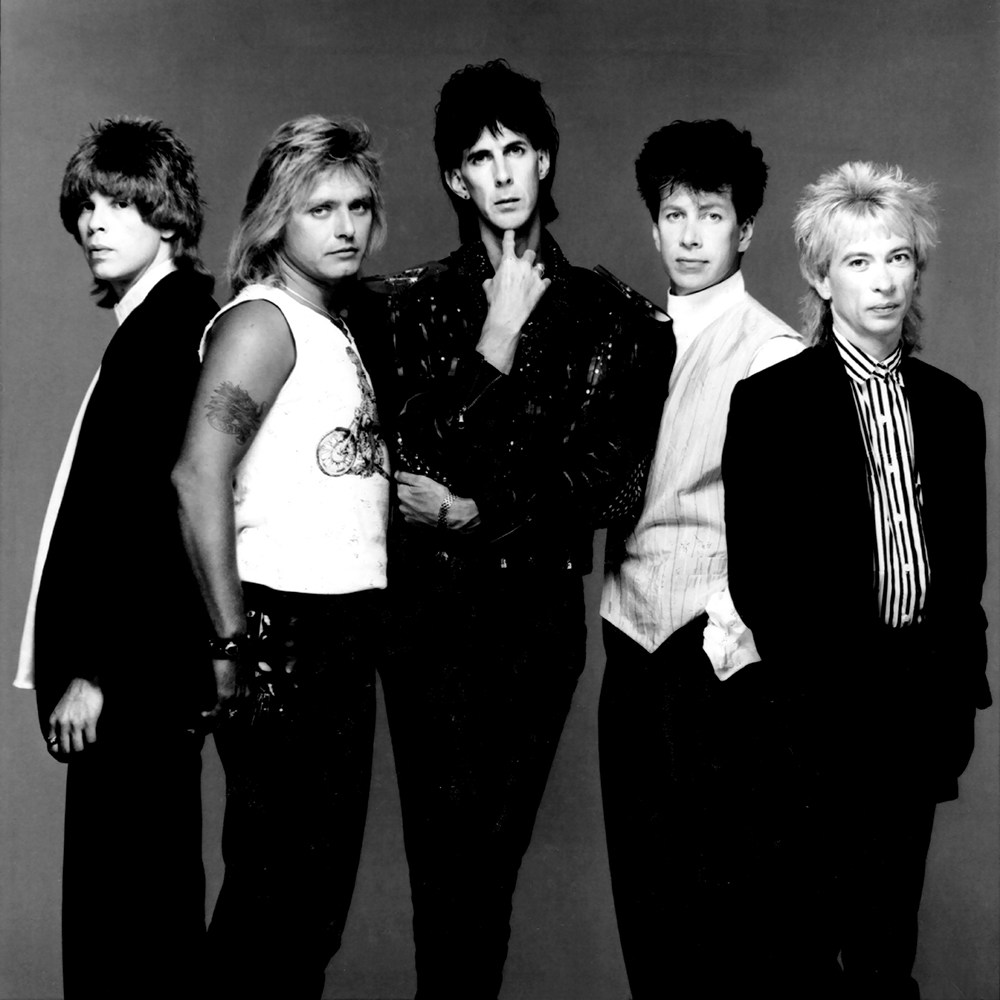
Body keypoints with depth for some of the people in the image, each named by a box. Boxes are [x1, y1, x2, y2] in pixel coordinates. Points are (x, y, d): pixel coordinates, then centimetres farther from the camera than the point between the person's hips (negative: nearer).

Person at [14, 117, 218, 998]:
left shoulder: (170, 326, -12)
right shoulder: (163, 319, 15)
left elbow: (155, 512, -19)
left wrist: (93, 670, -17)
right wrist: (87, 659, 15)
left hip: (134, 671, -10)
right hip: (144, 668, 10)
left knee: (115, 908, -4)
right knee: (155, 892, 17)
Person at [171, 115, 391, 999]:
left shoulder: (341, 328, 16)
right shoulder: (262, 320, -9)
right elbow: (199, 476, -21)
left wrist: (407, 492, 3)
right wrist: (233, 645, -22)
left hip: (345, 635, 8)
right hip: (283, 628, -8)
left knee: (325, 882, 14)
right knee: (272, 881, -1)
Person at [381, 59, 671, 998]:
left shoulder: (601, 313, 6)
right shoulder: (420, 303, 6)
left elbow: (603, 473, 0)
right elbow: (418, 453, -4)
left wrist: (472, 515, -4)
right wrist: (496, 341, -9)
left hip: (538, 608, 1)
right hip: (431, 605, -1)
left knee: (493, 855, 6)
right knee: (445, 858, -4)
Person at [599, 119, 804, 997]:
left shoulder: (773, 351, -6)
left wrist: (730, 631, -16)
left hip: (716, 646, -6)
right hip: (632, 636, 6)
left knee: (722, 885, -1)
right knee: (640, 878, 13)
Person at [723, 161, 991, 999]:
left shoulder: (954, 407, 11)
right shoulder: (770, 402, -4)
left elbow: (967, 564, 13)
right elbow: (754, 571, -7)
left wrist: (960, 695, 8)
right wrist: (818, 691, -10)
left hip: (922, 706, 4)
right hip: (820, 709, -4)